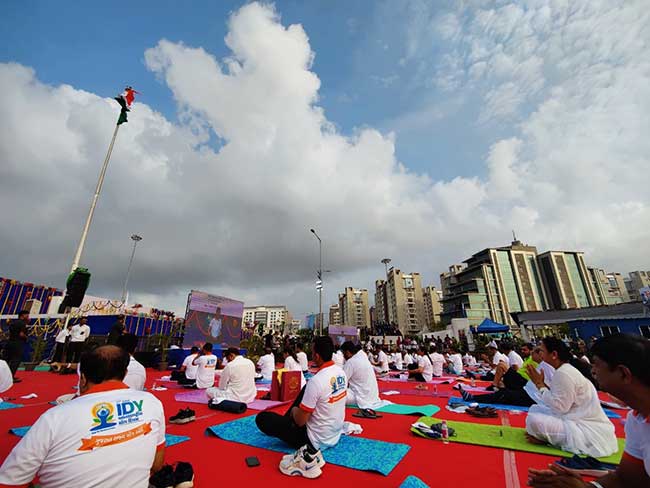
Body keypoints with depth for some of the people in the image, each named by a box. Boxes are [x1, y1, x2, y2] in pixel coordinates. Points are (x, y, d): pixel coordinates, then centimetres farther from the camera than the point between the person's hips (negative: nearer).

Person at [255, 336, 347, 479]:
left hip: (316, 440, -7)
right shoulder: (341, 372, -7)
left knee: (262, 418, 0)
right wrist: (298, 409, 15)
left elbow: (300, 421, -21)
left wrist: (294, 410, 1)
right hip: (335, 435, 7)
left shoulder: (316, 381, -31)